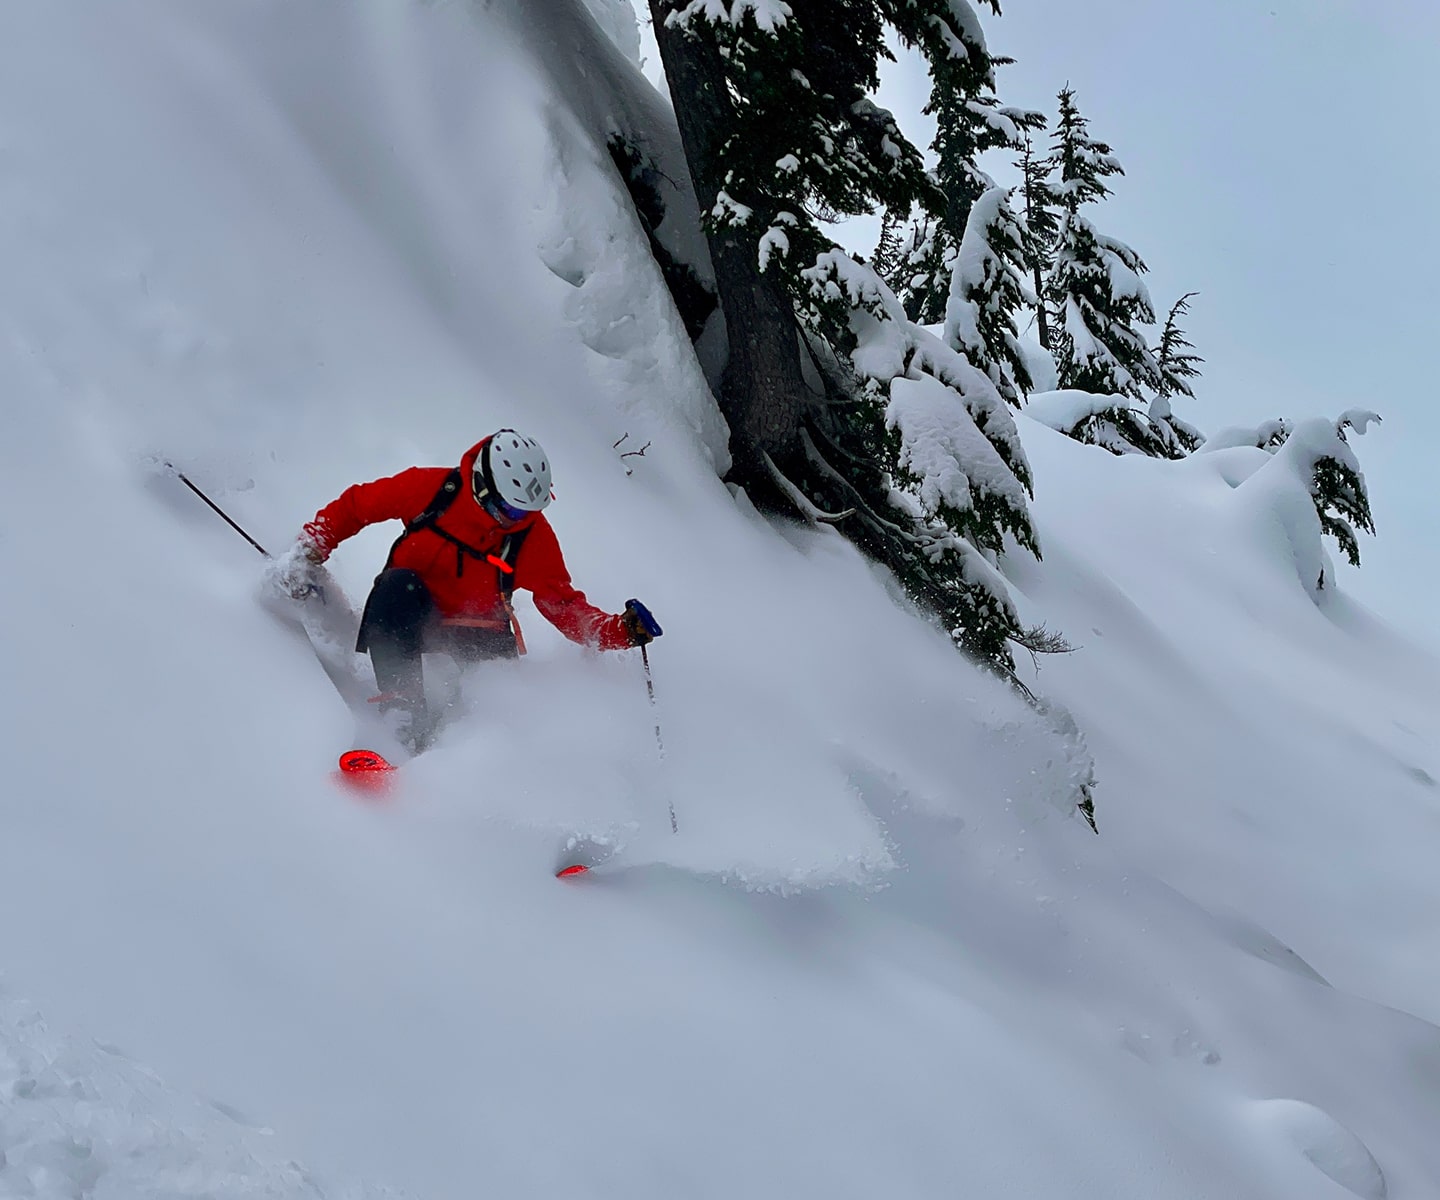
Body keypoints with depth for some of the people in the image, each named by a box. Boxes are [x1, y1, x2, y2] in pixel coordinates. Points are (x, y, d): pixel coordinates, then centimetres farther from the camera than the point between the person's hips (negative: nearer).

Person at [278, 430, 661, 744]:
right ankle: (402, 713, -40)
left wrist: (621, 630, -24)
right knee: (398, 585, -33)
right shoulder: (431, 488, -15)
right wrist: (308, 553, -12)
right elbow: (354, 506, -3)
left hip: (473, 631, 2)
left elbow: (565, 607, -7)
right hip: (407, 616, -2)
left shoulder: (535, 538, -9)